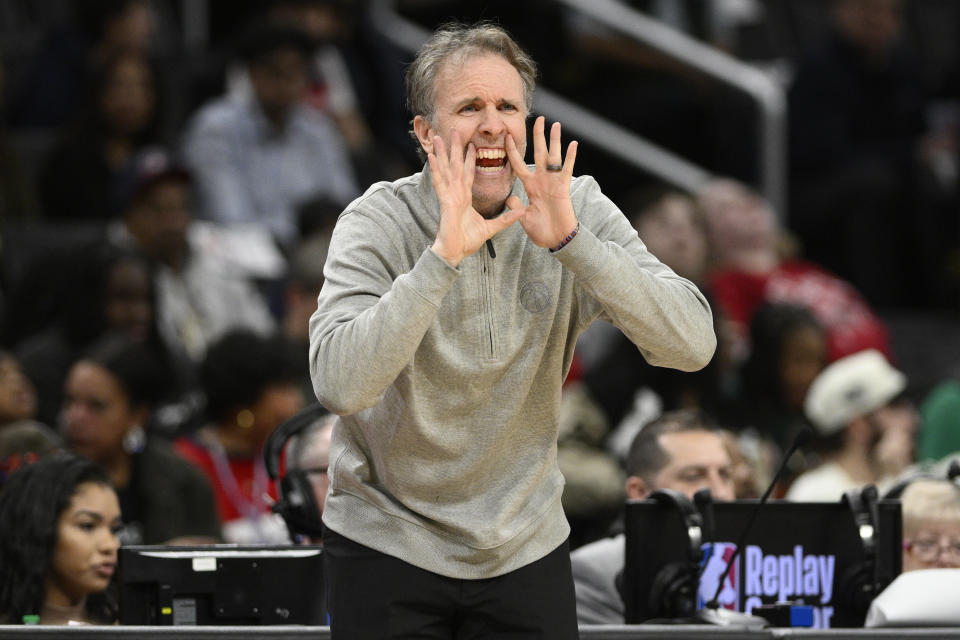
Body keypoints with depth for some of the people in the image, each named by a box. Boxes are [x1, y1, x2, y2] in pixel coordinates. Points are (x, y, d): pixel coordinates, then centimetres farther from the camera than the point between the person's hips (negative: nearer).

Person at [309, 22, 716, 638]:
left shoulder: (578, 211, -7)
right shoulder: (379, 225, -13)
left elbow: (692, 346, -18)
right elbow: (339, 385, -28)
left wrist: (570, 240, -27)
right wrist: (445, 257, -33)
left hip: (526, 544, 2)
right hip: (389, 540, -2)